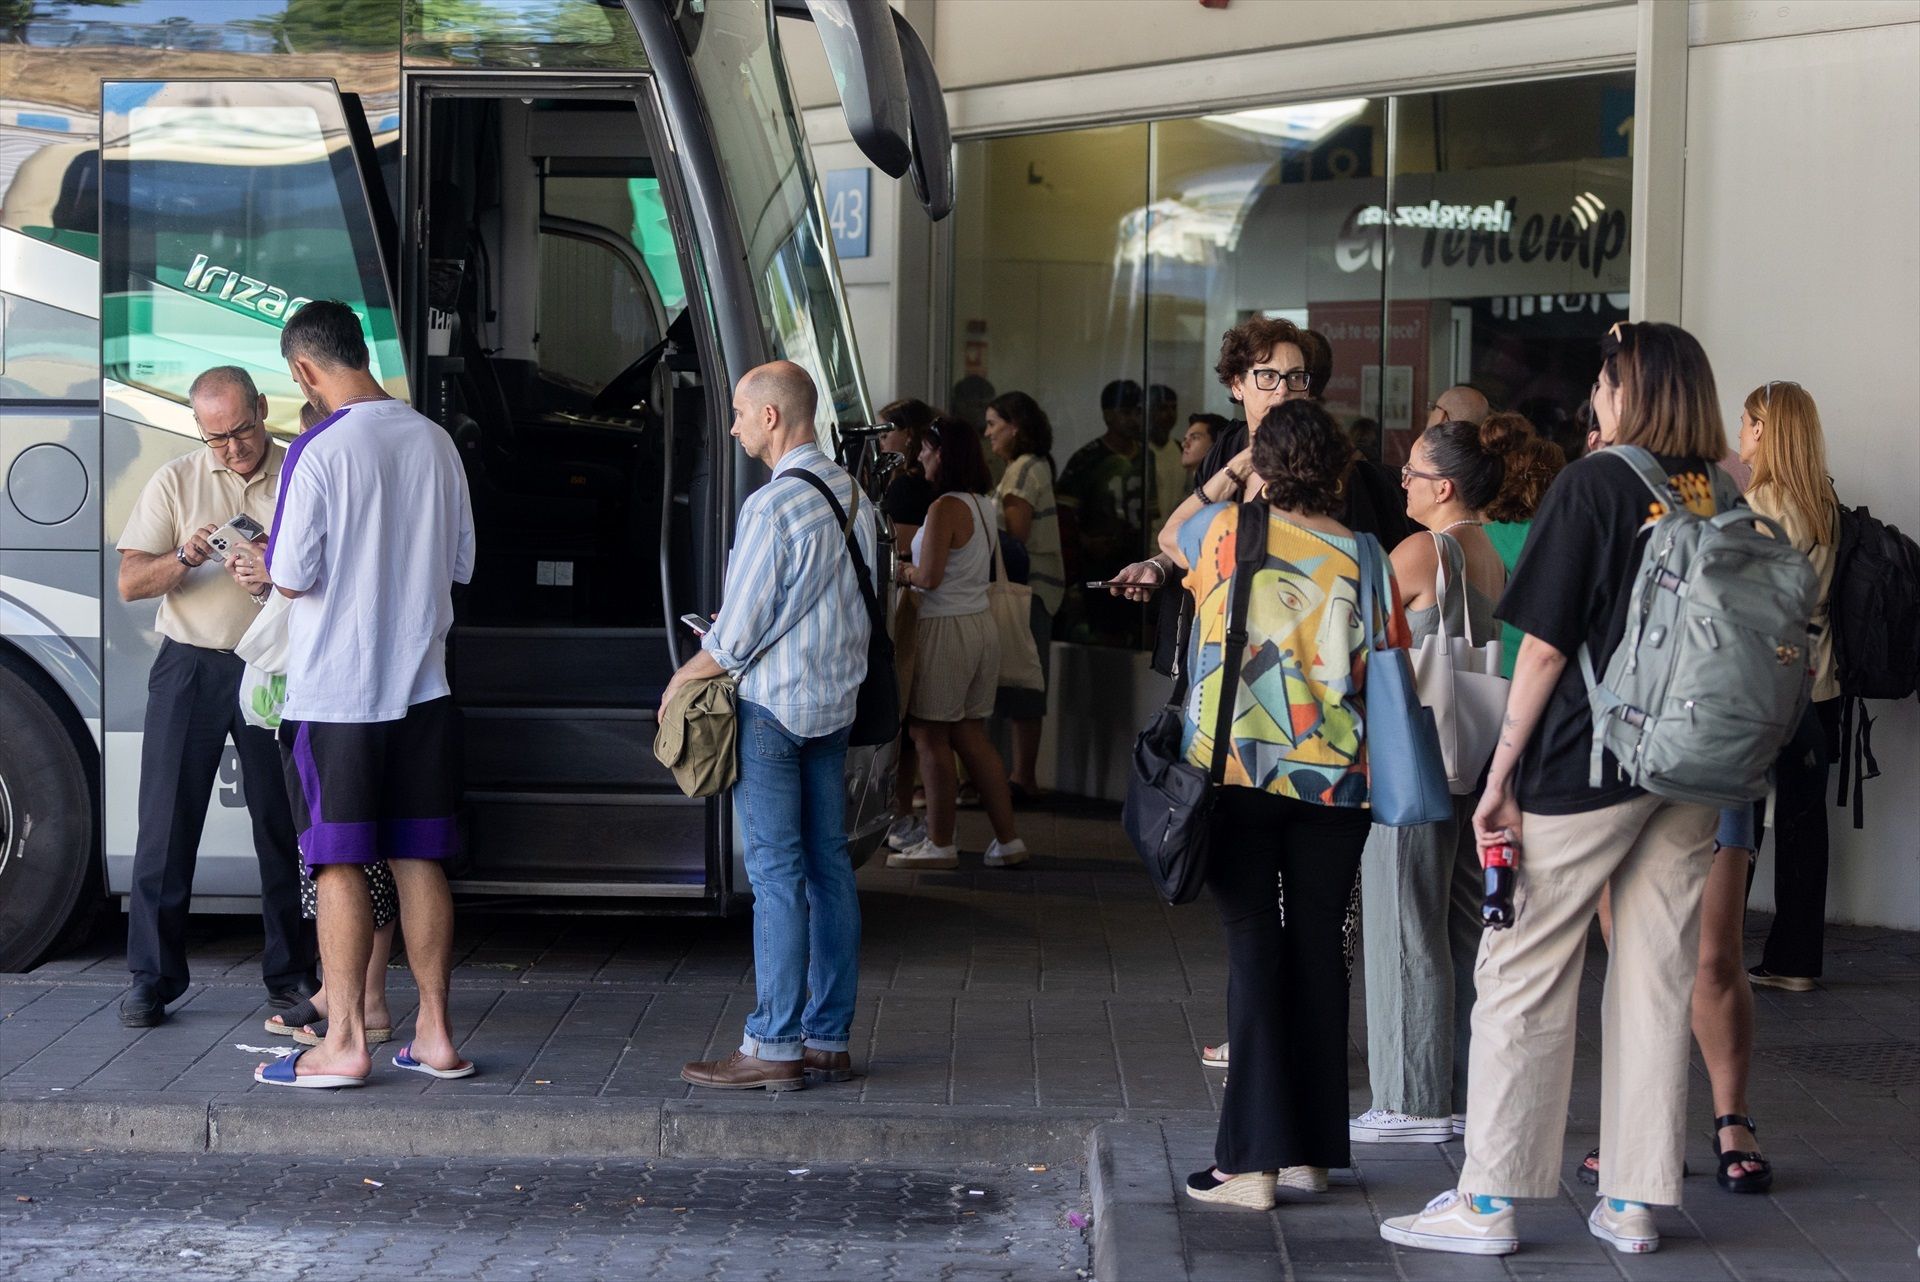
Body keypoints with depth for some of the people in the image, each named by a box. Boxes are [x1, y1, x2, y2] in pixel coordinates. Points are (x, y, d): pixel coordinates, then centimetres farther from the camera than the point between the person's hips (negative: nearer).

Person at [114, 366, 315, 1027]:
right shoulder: (174, 483, 7)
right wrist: (185, 558, -17)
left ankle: (290, 973, 12)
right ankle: (152, 979, 5)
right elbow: (130, 582, 3)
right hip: (191, 667, 0)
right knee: (166, 824, -2)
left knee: (284, 824, 2)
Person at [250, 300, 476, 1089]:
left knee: (339, 865, 0)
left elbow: (292, 578, -13)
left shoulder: (321, 450, -13)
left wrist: (262, 562, 7)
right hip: (421, 686, 5)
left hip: (335, 692, -5)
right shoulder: (434, 442, 6)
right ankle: (434, 1034, 13)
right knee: (418, 860, 10)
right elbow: (460, 567, 13)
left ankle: (344, 1043, 2)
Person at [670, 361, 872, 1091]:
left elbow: (739, 633, -16)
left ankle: (774, 1047, -3)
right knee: (828, 867, 9)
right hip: (836, 702, 8)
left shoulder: (773, 505, -17)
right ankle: (829, 1039, 14)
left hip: (773, 704, -8)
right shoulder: (851, 495, 9)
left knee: (776, 874, -5)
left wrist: (683, 680, 1)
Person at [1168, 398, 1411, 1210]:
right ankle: (1312, 1150, 16)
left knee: (1254, 949, -1)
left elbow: (1169, 538, 23)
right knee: (1320, 951, 9)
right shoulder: (1369, 560, 1)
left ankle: (1253, 1158, -3)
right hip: (1334, 780, 2)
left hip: (1237, 775, -2)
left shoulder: (1228, 531, -1)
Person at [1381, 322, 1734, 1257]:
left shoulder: (1593, 485, -8)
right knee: (1657, 981, 9)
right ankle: (1632, 1203, 14)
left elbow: (1545, 647, -10)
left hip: (1588, 761, -5)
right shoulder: (1724, 501, 5)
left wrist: (1501, 777, -6)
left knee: (1523, 976, 2)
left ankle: (1489, 1202, 3)